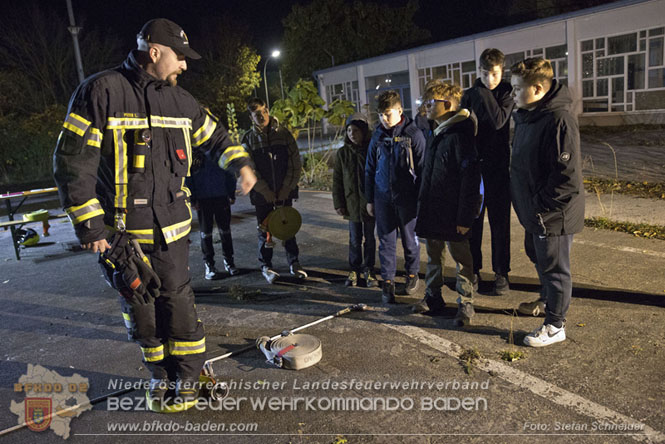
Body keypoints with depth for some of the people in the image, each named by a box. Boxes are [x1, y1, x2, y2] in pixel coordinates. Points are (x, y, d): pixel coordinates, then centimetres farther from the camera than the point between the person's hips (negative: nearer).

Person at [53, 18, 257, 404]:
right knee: (139, 308, 10)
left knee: (177, 301, 4)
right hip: (121, 231, -3)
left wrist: (241, 163, 5)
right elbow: (72, 161, -10)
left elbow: (214, 135, 23)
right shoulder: (102, 92, -9)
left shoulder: (179, 100, 8)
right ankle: (161, 374, 31)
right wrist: (89, 226, -12)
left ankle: (188, 375, 23)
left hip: (171, 227, 3)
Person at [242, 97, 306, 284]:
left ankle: (294, 263, 22)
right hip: (261, 194, -1)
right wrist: (266, 191, -11)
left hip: (285, 191, 1)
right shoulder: (248, 139, -1)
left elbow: (295, 163, 0)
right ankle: (266, 266, 19)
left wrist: (287, 188, -7)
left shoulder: (283, 133, 1)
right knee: (264, 231, 6)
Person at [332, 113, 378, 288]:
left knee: (370, 238, 11)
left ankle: (368, 270, 25)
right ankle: (354, 270, 25)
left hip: (371, 203, -1)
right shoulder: (342, 153, 1)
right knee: (354, 240, 10)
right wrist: (338, 203, 0)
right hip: (352, 204, 1)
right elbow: (337, 180, 4)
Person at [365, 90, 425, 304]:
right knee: (386, 241, 5)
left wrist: (421, 198, -5)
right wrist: (369, 199, 10)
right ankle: (388, 282, 13)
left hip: (406, 197, -3)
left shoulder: (413, 133, -5)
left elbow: (422, 168, -3)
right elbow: (370, 169, 12)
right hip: (383, 198, 3)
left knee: (410, 239, 10)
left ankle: (412, 274, 30)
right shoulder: (378, 135, 6)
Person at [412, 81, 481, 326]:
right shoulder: (434, 134, 13)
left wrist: (465, 216, -20)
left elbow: (470, 177, -19)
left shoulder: (460, 135, -16)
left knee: (461, 258, 5)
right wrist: (423, 205, 17)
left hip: (453, 212, -9)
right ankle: (433, 297, 31)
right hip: (431, 209, 9)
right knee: (434, 255, 17)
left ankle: (466, 303, 19)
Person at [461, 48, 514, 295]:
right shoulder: (470, 95, 8)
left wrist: (485, 93, -15)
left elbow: (499, 121, -19)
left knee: (499, 221, 3)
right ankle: (473, 270, 20)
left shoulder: (506, 93, -2)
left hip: (498, 166, -3)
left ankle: (501, 273, 14)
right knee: (472, 221, 7)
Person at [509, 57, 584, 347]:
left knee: (554, 267, 6)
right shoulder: (524, 116, 7)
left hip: (552, 214, -9)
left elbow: (568, 176, -28)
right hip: (533, 213, 9)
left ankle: (555, 326, 22)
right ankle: (547, 300, 49)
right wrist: (526, 202, 11)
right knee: (538, 258, 26)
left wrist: (539, 203, -21)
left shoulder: (559, 120, -24)